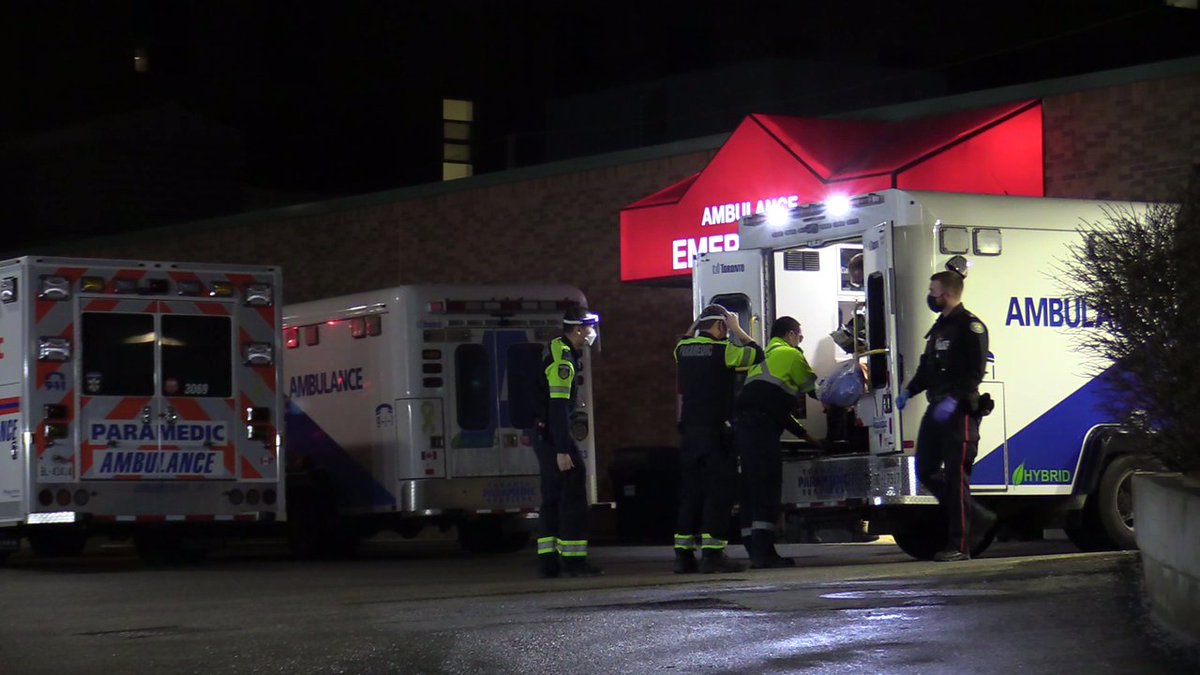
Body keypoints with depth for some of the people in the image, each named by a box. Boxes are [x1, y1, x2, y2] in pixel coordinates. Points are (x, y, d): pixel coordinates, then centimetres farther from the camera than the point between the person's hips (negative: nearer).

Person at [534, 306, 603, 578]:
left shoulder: (559, 351, 15)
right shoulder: (563, 358, -17)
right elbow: (558, 406, -23)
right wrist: (562, 450, -24)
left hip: (543, 434, 10)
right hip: (553, 434, -10)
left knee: (552, 496, 11)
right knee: (574, 491, -8)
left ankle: (547, 559, 11)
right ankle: (573, 558, -8)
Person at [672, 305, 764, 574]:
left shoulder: (684, 350, 8)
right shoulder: (722, 350, -10)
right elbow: (756, 353, 1)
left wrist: (696, 326, 30)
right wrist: (737, 330, 9)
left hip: (689, 431, 6)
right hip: (715, 431, -6)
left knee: (690, 491, 11)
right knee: (719, 491, -3)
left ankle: (683, 553, 10)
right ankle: (712, 552, -10)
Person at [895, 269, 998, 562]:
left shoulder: (970, 325, -9)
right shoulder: (939, 327, 20)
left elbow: (975, 371, -17)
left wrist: (953, 399, -26)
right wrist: (909, 390, 10)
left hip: (960, 411, -10)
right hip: (936, 410, 10)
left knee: (956, 476, -8)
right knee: (925, 471, 8)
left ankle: (959, 545, -4)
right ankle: (976, 516, 20)